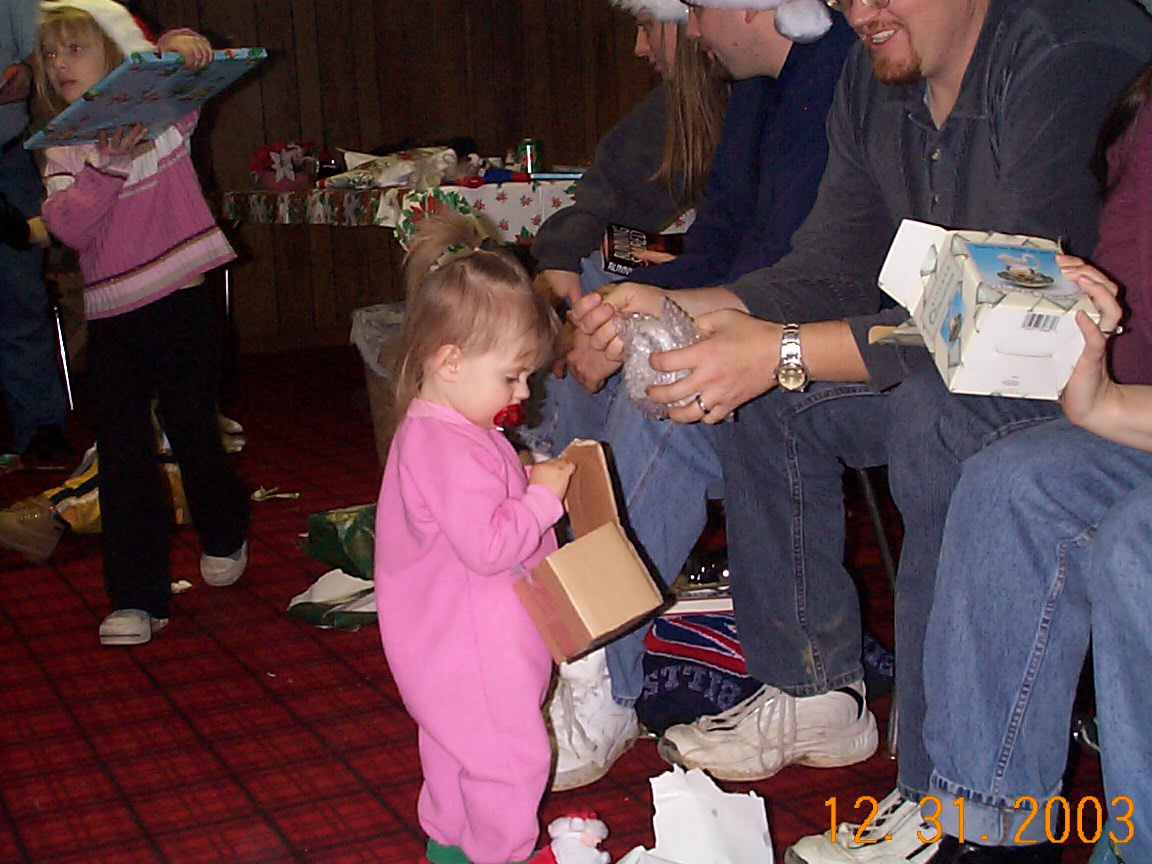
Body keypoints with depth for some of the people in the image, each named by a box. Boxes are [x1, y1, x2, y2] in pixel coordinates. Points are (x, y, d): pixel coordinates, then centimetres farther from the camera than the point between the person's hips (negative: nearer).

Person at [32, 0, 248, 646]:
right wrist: (109, 164, -22)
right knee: (124, 458, 0)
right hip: (112, 319, 3)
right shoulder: (62, 151, 8)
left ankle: (224, 537, 37)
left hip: (183, 302, -2)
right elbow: (69, 227, -7)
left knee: (193, 431, 7)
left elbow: (197, 67, -11)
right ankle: (137, 599, 7)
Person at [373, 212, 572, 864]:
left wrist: (532, 484, 6)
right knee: (510, 758, 1)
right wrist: (543, 498, -21)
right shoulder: (448, 448, -28)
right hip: (470, 652, -11)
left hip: (452, 640, 11)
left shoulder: (452, 430, 7)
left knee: (457, 749, 26)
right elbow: (487, 545, -31)